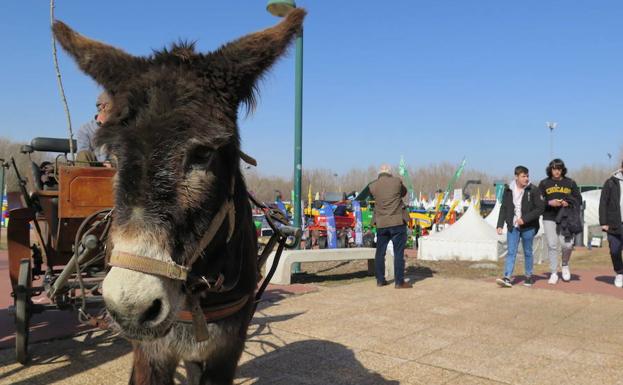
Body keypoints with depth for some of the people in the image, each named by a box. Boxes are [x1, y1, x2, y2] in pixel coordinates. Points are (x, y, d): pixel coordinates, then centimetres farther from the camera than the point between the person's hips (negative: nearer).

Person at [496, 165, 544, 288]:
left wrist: (525, 219, -17)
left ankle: (529, 276, 26)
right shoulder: (508, 190, 1)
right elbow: (503, 208, 8)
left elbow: (540, 208, -10)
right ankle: (507, 278, -7)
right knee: (511, 252, -3)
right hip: (512, 226, 2)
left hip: (528, 227, -2)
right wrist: (500, 225, 2)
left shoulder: (533, 190, -8)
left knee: (527, 252, 11)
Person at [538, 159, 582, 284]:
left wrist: (568, 202, -10)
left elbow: (579, 199, 9)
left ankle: (565, 265, 21)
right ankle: (554, 274, 10)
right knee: (552, 245, -1)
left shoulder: (570, 182, 9)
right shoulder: (544, 183, 7)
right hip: (549, 218, 0)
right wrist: (549, 203, -13)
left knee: (567, 244, -10)